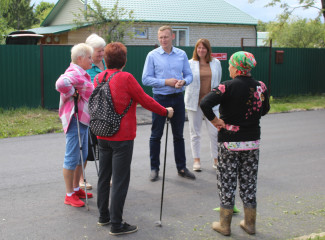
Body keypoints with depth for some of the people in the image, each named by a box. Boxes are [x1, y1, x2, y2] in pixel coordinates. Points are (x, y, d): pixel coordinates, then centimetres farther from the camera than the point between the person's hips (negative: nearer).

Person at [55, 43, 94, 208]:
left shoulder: (81, 73, 15)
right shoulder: (74, 73, -19)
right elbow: (61, 84, -38)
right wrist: (73, 94, -24)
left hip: (83, 119, 11)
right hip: (75, 119, -11)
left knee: (82, 156, 18)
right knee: (72, 158, -3)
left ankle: (76, 189, 30)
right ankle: (69, 195, 5)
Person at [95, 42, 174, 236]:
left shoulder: (99, 78, 2)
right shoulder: (126, 78, -16)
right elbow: (145, 100, -10)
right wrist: (166, 112, 4)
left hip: (103, 136, 7)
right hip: (122, 138, -7)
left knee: (104, 177, 17)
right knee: (120, 181, 0)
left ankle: (104, 216, 30)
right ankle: (117, 225, 6)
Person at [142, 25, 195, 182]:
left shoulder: (181, 54, 5)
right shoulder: (152, 55, -4)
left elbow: (189, 75, 8)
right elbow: (146, 79, -8)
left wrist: (183, 81, -14)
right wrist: (166, 82, -16)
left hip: (178, 98, 3)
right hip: (160, 98, -3)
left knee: (178, 135, 11)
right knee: (156, 135, 4)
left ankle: (181, 167, 21)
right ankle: (154, 168, 15)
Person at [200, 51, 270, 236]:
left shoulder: (228, 87, -15)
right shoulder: (261, 87, -2)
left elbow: (205, 103, -26)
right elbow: (265, 109, 14)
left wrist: (214, 119, -12)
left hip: (230, 143, -4)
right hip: (253, 142, 4)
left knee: (227, 183, 8)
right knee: (249, 183, 15)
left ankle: (225, 225, 17)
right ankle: (250, 224, 25)